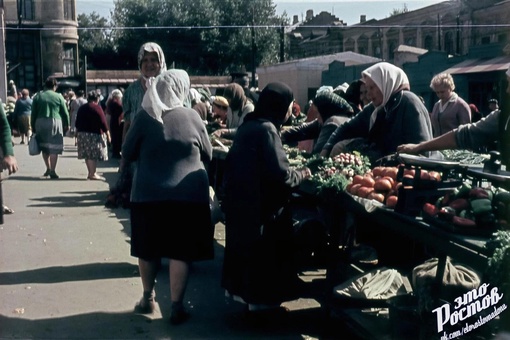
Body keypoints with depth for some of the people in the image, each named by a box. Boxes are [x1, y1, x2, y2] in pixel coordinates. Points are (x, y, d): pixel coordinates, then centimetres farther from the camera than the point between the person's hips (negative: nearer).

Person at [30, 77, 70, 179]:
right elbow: (65, 113, 2)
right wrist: (67, 125, 13)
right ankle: (52, 171, -3)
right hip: (55, 122, -2)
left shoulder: (38, 96, 6)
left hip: (40, 123, 3)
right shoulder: (58, 96, 1)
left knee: (44, 147, 18)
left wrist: (33, 126, 11)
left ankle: (48, 168, 18)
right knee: (54, 148, 0)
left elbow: (33, 113, 5)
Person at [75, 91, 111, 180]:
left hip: (82, 133, 7)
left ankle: (90, 172, 16)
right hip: (94, 133, -7)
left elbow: (77, 122, 18)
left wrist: (77, 132, 28)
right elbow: (103, 122, -13)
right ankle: (92, 174, -6)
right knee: (93, 154, -6)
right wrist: (108, 134, -10)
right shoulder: (97, 107, -8)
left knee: (88, 155, 12)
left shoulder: (81, 108, 13)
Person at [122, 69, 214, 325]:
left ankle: (147, 298, 30)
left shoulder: (144, 116, -4)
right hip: (188, 194, -1)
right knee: (180, 251, 5)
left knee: (148, 249, 16)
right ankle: (176, 307, 8)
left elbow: (127, 154, 5)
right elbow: (208, 155, 7)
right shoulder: (192, 117, -4)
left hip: (149, 193, 1)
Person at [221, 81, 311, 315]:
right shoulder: (266, 129, -18)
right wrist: (301, 174, -6)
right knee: (263, 251, 3)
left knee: (243, 246, 19)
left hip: (240, 201, 9)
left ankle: (238, 287, 31)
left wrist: (292, 170, 16)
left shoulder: (248, 125, 9)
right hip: (261, 205, -9)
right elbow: (280, 174, -24)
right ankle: (260, 297, 13)